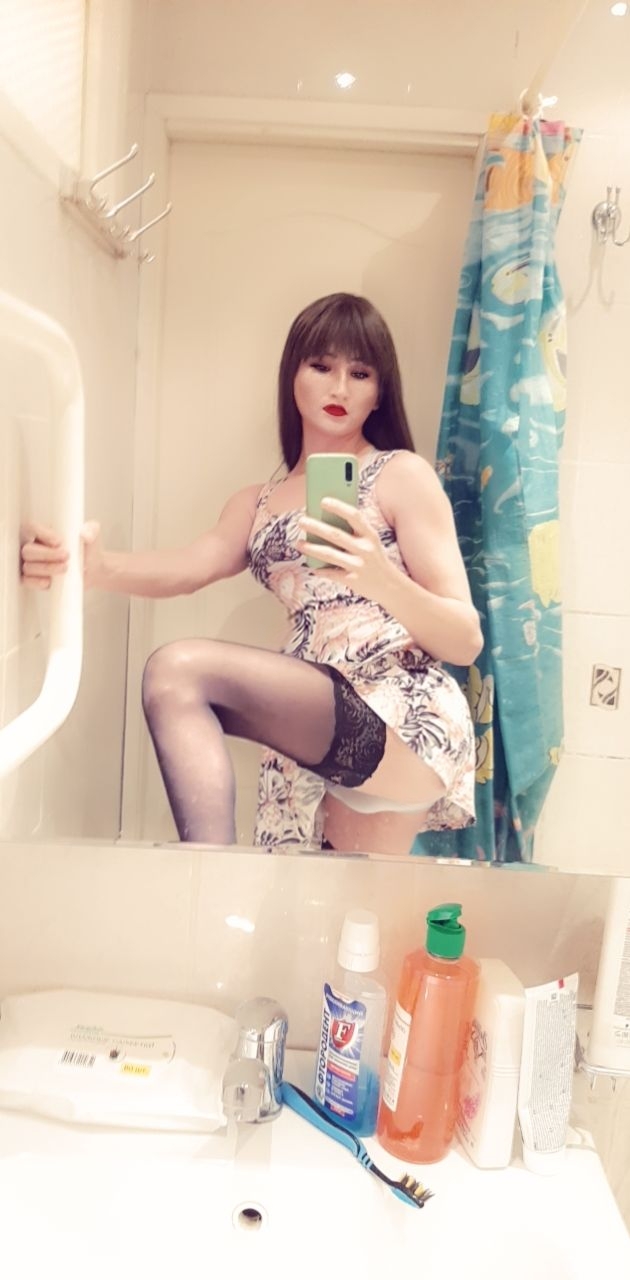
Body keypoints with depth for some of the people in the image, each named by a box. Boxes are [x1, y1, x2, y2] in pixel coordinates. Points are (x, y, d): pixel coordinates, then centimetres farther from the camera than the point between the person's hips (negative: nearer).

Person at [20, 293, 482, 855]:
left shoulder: (402, 475, 5)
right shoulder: (257, 504, 21)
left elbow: (467, 641, -2)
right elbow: (188, 566, -1)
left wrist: (381, 579, -23)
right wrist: (94, 564, -23)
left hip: (406, 722, -5)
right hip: (323, 740, 5)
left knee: (179, 669, -18)